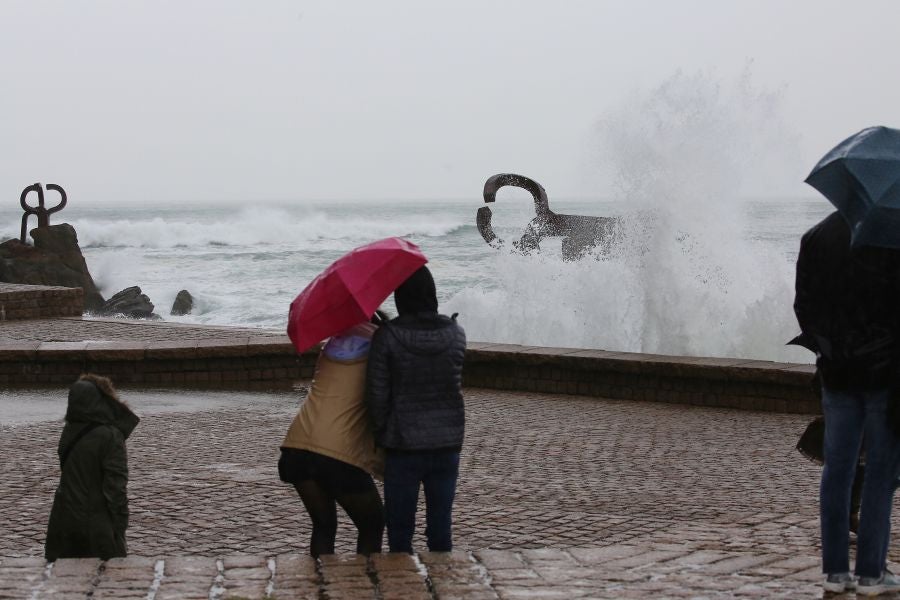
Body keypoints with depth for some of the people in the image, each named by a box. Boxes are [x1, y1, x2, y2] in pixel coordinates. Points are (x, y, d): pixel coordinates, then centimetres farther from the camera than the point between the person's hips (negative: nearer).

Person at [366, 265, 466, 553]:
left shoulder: (386, 337, -12)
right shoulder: (456, 334, -1)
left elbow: (377, 396, -11)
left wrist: (383, 434, 7)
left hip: (403, 445, -3)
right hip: (448, 443, 3)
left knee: (399, 529, 7)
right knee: (441, 525, 13)